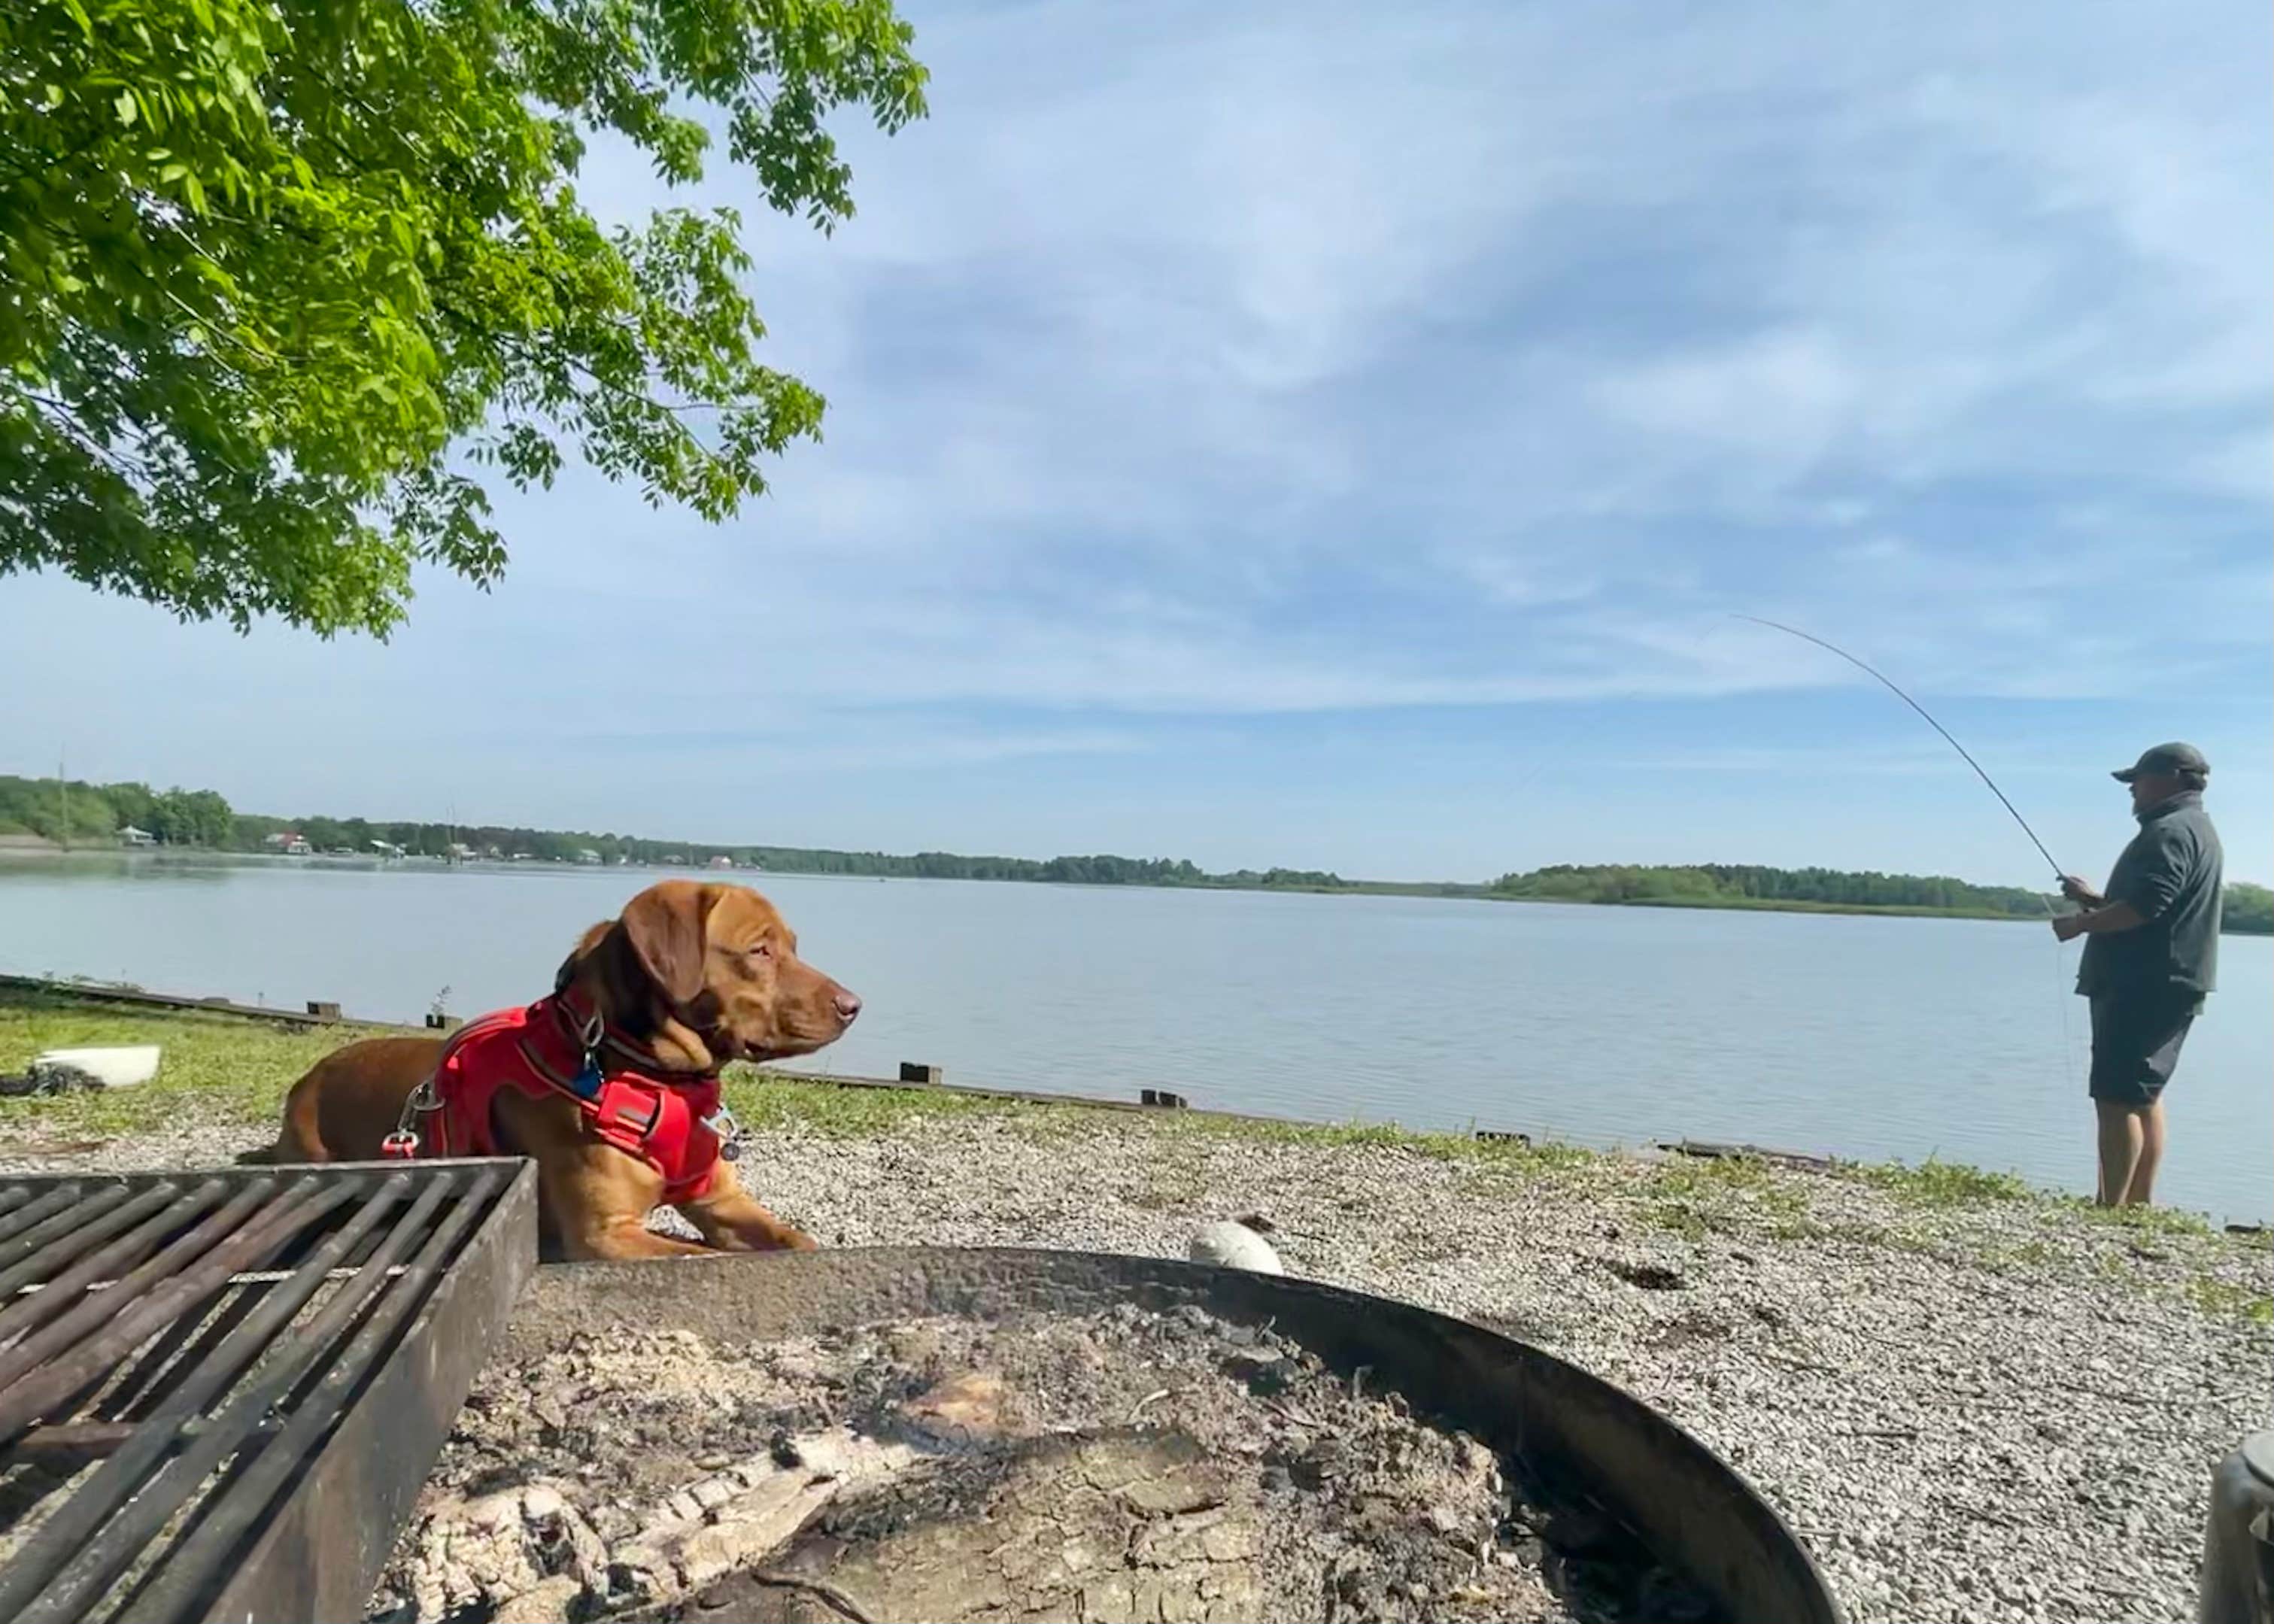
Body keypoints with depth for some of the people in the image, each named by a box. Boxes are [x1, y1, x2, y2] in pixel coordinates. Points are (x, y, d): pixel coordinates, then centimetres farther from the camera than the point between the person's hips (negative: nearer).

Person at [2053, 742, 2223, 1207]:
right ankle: (2139, 1206, 20)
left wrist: (2081, 924, -12)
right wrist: (2095, 900, 15)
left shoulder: (2170, 832, -14)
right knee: (2144, 1096, 15)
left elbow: (2143, 908, -25)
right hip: (2164, 987, 11)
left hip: (2145, 989, -11)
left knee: (2118, 1099, -11)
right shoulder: (2195, 828, 21)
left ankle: (2110, 1212, -11)